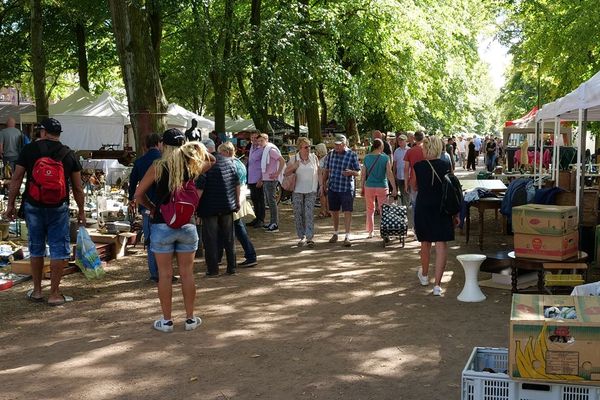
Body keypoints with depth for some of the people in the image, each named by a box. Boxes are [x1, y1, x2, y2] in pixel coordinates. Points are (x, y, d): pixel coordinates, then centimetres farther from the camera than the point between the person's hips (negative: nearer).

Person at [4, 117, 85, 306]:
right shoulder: (69, 154, 1)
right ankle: (54, 294, 6)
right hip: (58, 208, -1)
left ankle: (37, 291, 25)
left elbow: (16, 179, -1)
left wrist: (10, 205, 6)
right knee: (59, 249, 5)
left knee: (36, 248, 15)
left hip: (33, 206, 1)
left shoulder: (29, 150, -1)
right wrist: (81, 210, 12)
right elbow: (77, 187, 3)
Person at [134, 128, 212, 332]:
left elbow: (138, 195, -2)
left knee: (165, 275, 6)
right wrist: (197, 147, 12)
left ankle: (166, 321, 13)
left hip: (162, 225, -2)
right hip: (187, 225, 2)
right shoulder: (192, 165, 0)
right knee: (187, 273, 10)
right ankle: (190, 319, 17)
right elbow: (209, 161, 23)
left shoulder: (158, 166, -6)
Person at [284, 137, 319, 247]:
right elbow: (285, 173, 4)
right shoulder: (293, 159, 0)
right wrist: (293, 167, -15)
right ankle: (302, 237, 14)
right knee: (298, 214, 4)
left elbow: (318, 172, 10)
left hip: (311, 191, -1)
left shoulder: (314, 157, 3)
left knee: (309, 214, -9)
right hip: (297, 191, 1)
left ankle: (309, 237, -10)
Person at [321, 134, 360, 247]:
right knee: (334, 212, 12)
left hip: (347, 188, -4)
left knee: (347, 212, -7)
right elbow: (326, 170, 15)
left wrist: (350, 172, -24)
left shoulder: (352, 155, -5)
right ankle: (335, 234, 29)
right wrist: (323, 183, 9)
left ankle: (347, 237, -2)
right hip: (332, 188, 4)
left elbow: (357, 173, -3)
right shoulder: (331, 154, 6)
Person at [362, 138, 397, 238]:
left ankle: (370, 232, 19)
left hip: (369, 186, 3)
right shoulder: (385, 158, -7)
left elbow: (363, 174, 3)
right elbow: (389, 173, -11)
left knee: (370, 210, 14)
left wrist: (362, 186, 13)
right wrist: (394, 188, -8)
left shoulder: (367, 157, 1)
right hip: (382, 187, -2)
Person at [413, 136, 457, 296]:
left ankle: (424, 275, 40)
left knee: (425, 243, 19)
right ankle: (437, 284, -7)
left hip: (423, 208, 1)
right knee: (441, 244, -1)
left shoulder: (418, 166, -7)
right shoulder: (446, 165, -5)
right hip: (443, 209, -1)